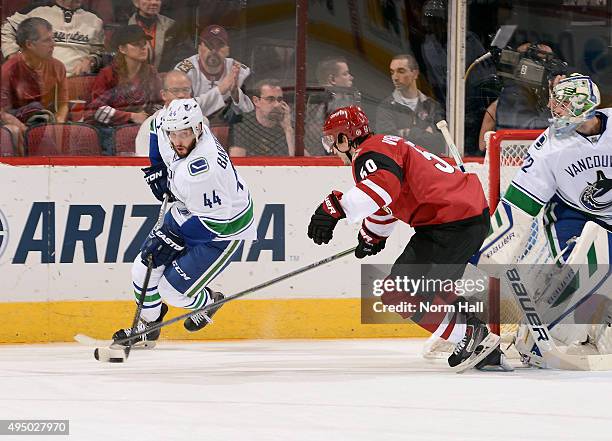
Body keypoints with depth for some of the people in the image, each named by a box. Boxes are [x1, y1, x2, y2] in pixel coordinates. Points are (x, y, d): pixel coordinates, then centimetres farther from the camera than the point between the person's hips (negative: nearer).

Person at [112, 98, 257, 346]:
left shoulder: (202, 170, -39)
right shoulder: (169, 136, -15)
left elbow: (213, 222, -33)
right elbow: (156, 124, 11)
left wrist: (171, 240, -26)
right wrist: (156, 168, 4)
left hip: (223, 230, -8)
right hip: (186, 213, 8)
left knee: (172, 291, -7)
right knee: (143, 269, 5)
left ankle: (208, 302, 27)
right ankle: (147, 326, 29)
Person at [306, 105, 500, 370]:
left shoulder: (371, 152, -10)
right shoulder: (388, 144, 23)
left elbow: (385, 184, -34)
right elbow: (387, 205, 40)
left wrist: (336, 207, -40)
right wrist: (371, 236, 55)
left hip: (451, 226, -11)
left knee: (401, 297, -7)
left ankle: (472, 337, -4)